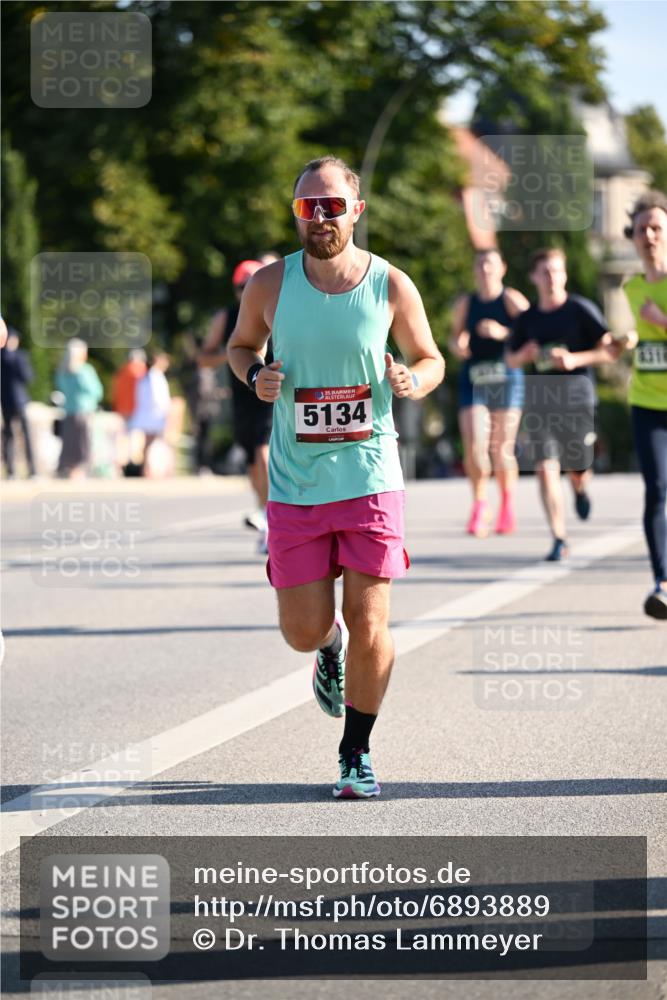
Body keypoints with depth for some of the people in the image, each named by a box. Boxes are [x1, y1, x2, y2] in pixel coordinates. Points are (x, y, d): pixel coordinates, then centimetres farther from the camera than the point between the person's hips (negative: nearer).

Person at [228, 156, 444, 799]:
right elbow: (241, 343, 17)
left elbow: (430, 359, 11)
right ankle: (331, 646, 42)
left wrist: (414, 382, -12)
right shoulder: (269, 285, -1)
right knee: (304, 633, 3)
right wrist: (254, 374, -6)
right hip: (295, 485, 1)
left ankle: (357, 753, 16)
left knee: (369, 628, -5)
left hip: (370, 480, -1)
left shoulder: (391, 287, -3)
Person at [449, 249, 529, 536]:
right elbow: (456, 336, 22)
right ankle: (479, 505, 5)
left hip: (506, 378, -2)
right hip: (472, 380, 2)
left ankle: (507, 505, 21)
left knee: (502, 449, -1)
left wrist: (503, 333, -20)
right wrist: (457, 344, 0)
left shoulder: (513, 300, 1)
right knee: (473, 446, -12)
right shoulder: (465, 304, 12)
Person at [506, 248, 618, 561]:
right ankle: (559, 540, -9)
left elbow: (610, 350, -4)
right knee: (545, 468, -11)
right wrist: (525, 355, -3)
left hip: (576, 397, -2)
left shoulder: (581, 310, -1)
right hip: (539, 399, 2)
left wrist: (575, 359, -17)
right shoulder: (527, 319, 9)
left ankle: (580, 489, 45)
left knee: (578, 471, 5)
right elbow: (510, 360, 20)